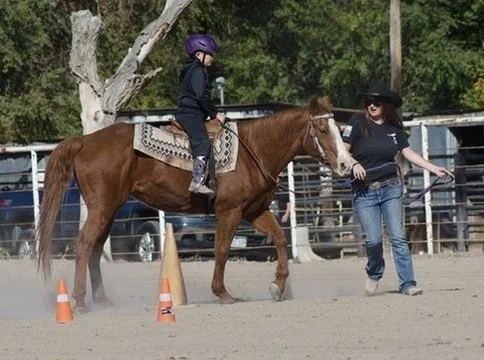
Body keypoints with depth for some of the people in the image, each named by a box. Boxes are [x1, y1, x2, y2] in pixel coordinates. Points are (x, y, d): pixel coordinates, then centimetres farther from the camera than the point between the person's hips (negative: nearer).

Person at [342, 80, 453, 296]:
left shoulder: (394, 128, 8)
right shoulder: (358, 123, -3)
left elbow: (408, 153, 10)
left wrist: (434, 169, 3)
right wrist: (354, 164, -23)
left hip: (390, 188, 2)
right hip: (364, 191, -2)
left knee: (398, 237, -5)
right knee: (373, 239, -8)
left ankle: (407, 284, -5)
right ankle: (374, 273, 21)